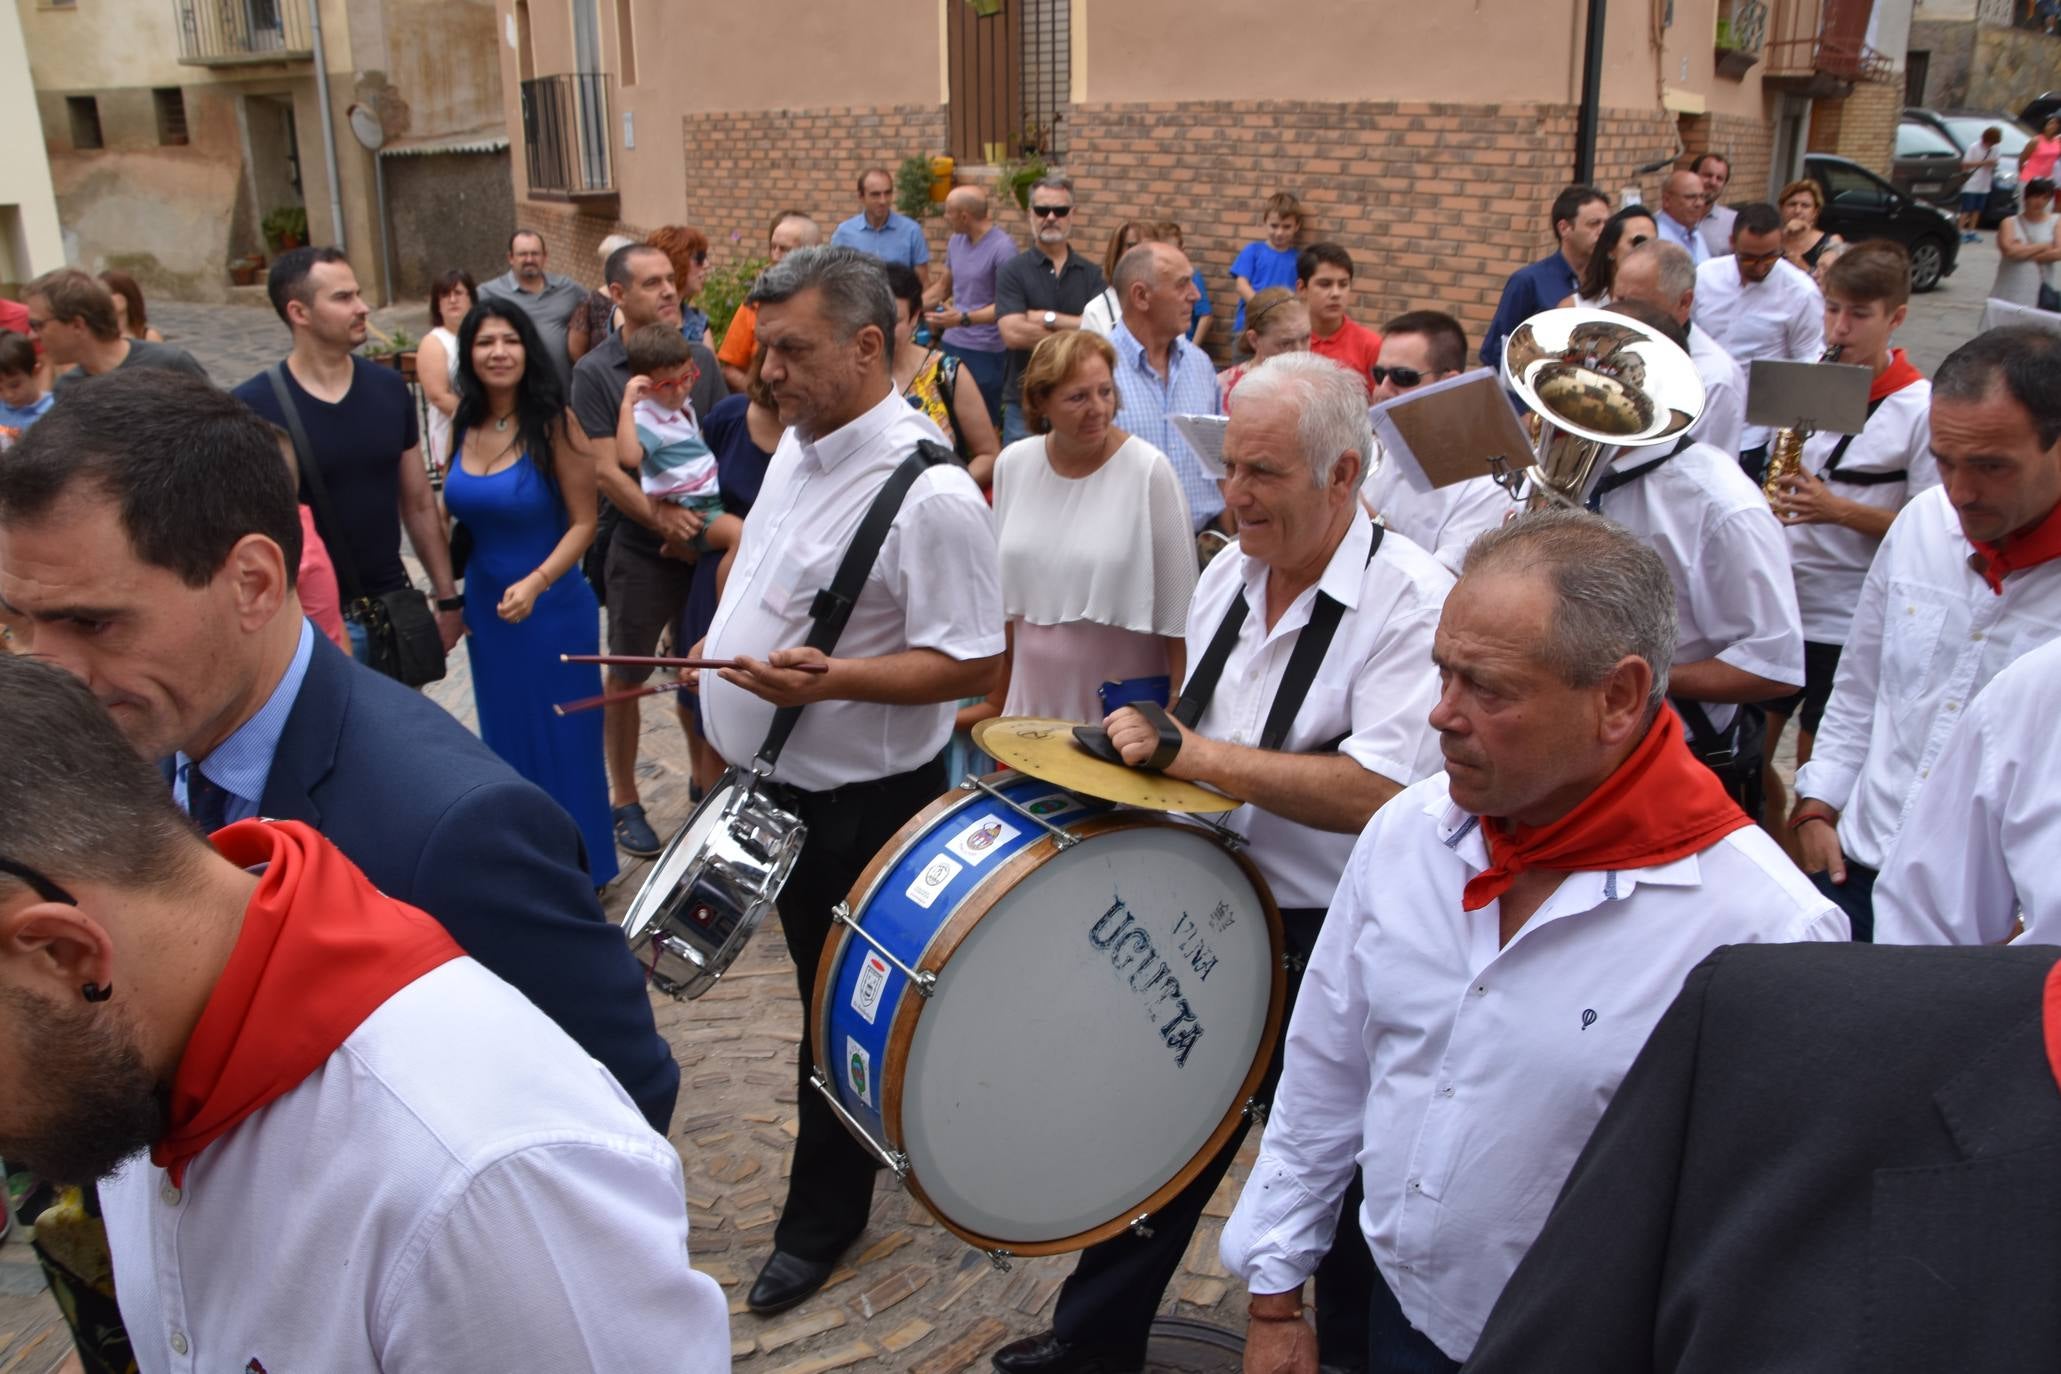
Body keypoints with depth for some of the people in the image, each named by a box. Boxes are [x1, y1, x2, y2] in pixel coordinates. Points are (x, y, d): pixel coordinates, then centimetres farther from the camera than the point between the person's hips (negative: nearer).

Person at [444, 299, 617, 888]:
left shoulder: (553, 422, -15)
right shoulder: (464, 426, 0)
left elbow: (583, 521, -14)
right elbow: (460, 515, 11)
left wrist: (536, 583, -26)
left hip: (552, 609, -5)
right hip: (485, 608, 5)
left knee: (562, 738, 7)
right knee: (506, 737, 17)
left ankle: (581, 867, 24)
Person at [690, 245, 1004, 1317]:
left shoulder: (930, 494, -25)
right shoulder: (800, 440, 3)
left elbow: (973, 664, -25)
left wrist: (830, 677, -34)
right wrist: (725, 646, 12)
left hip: (858, 799, -8)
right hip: (778, 780, 8)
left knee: (843, 1010, 9)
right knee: (822, 980, 23)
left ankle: (821, 1217, 29)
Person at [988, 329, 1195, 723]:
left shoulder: (1148, 470, -14)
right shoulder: (1013, 463, 0)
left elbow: (1177, 609, -9)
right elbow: (1004, 596, 11)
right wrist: (1000, 696, 14)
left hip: (1127, 702, -4)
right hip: (1034, 696, 4)